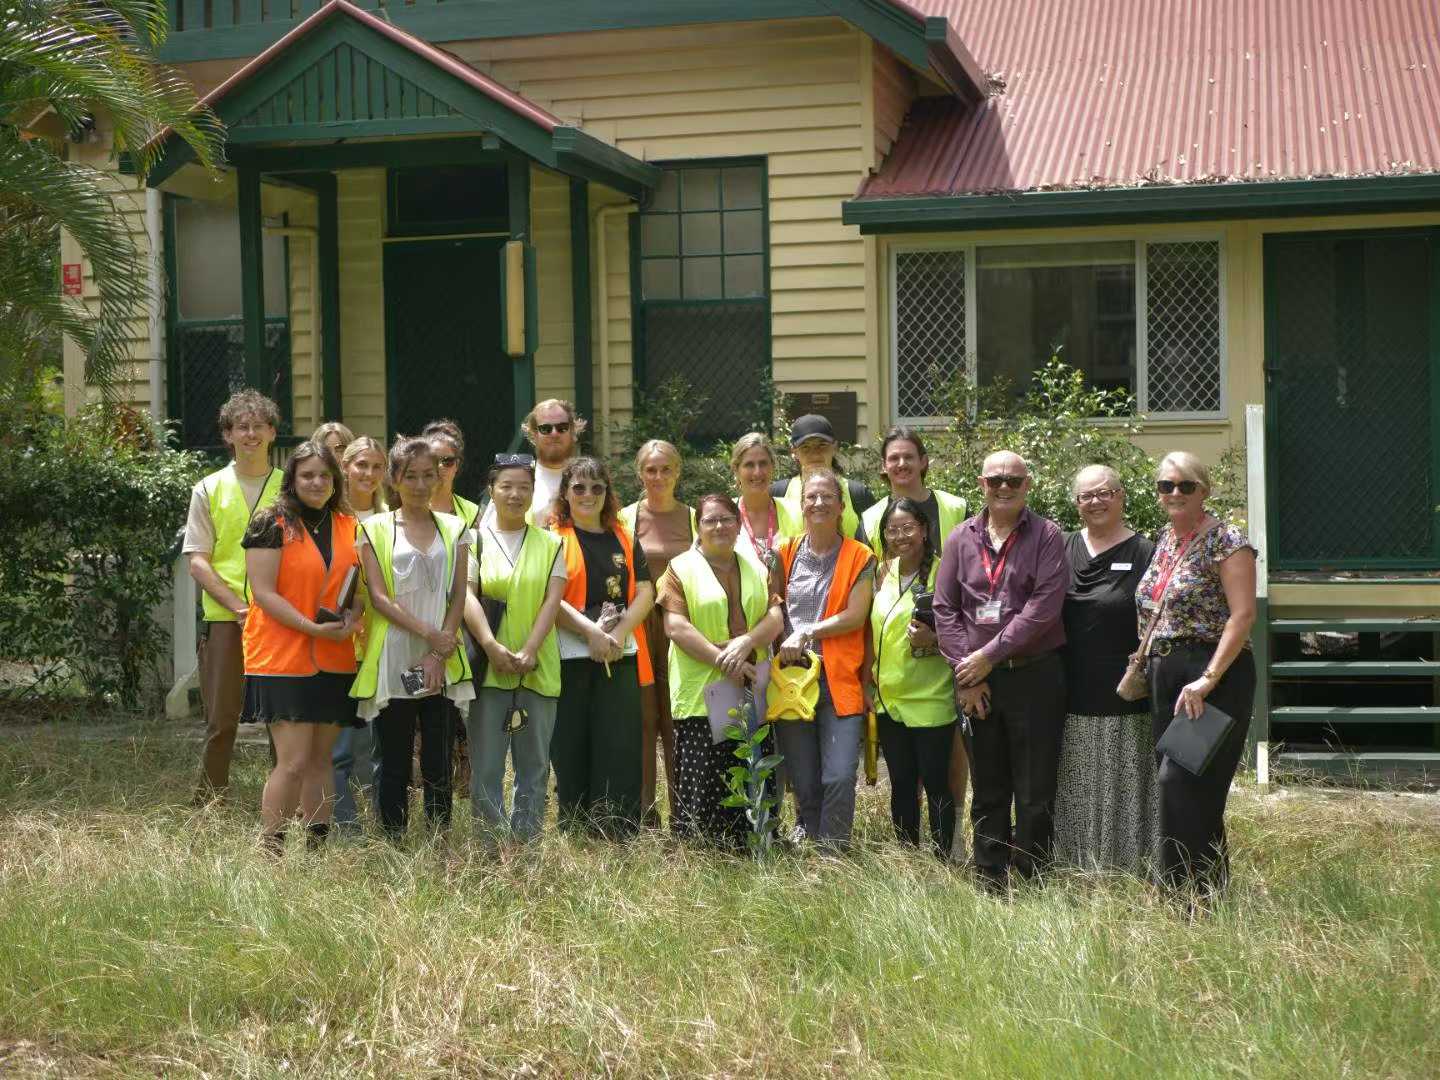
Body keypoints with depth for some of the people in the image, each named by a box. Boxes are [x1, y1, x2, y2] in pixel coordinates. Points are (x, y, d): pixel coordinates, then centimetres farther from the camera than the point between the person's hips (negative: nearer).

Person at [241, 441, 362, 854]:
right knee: (293, 762, -11)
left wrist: (352, 619, -4)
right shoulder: (271, 524, -6)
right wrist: (314, 627, -18)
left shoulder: (349, 527, 12)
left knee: (321, 759, 9)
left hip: (334, 661, 6)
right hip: (282, 660, -5)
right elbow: (264, 593, -11)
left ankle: (317, 848, 14)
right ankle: (270, 854, -4)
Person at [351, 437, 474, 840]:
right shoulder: (375, 529, 5)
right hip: (392, 665, -1)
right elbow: (379, 597, -4)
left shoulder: (454, 529, 12)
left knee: (438, 768, 1)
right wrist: (429, 633, -13)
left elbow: (459, 596, 5)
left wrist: (439, 654, -7)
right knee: (394, 767, 3)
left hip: (442, 666, 1)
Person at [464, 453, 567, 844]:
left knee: (535, 765, 6)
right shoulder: (475, 540, 5)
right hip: (488, 667, -2)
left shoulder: (550, 544, 11)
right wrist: (492, 646, -20)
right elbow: (467, 595, -6)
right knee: (486, 766, -2)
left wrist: (529, 651, -13)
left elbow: (553, 600, 1)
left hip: (539, 669, 2)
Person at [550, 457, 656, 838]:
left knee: (620, 750, -1)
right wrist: (592, 632, -18)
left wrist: (619, 634, -9)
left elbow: (645, 593, 8)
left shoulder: (623, 539, 15)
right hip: (569, 659, -3)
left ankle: (621, 837, 3)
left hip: (620, 658, 3)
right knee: (572, 750, 0)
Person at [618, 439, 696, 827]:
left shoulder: (694, 519, 9)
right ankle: (643, 816, 6)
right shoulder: (625, 518, 6)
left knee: (678, 722, -1)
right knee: (641, 722, 0)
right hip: (638, 628, 0)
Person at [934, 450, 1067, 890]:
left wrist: (991, 654, -14)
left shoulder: (1046, 536, -2)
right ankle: (989, 884, 17)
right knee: (987, 792, 10)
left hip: (1034, 675, -3)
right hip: (976, 682, 3)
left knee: (1035, 795, -1)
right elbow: (944, 608, 6)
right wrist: (965, 672, -4)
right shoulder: (963, 539, 9)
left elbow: (1044, 606, -12)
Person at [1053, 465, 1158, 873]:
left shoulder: (1144, 554, -1)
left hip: (1126, 702, -4)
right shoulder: (1062, 550, 11)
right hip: (1073, 698, 4)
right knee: (1078, 796, 8)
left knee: (1123, 792, -2)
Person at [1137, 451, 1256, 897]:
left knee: (1182, 782, -14)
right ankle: (1208, 891, 16)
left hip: (1213, 677, -8)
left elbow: (1243, 615, -17)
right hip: (1164, 676, 8)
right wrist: (1145, 665, 14)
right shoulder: (1163, 541, 15)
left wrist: (1208, 680, -23)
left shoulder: (1225, 540, -9)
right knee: (1196, 792, 10)